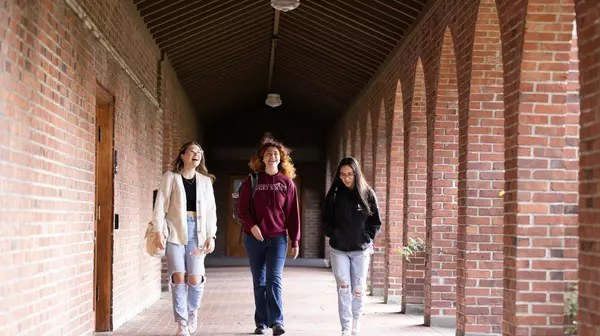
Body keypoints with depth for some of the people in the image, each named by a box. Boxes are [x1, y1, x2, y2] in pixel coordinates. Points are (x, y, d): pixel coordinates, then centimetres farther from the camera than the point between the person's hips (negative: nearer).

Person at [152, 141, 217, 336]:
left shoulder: (205, 181, 12)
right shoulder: (171, 177, 4)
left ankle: (193, 311, 22)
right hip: (175, 231, -1)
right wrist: (158, 230, -10)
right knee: (178, 277, -6)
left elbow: (210, 210, 9)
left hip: (197, 232, 2)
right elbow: (161, 204, -1)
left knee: (195, 278, -7)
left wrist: (211, 236, 1)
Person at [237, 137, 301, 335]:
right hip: (255, 238, 1)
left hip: (278, 238, -1)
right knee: (259, 282, 7)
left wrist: (295, 241, 1)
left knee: (274, 278, -13)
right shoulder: (252, 181, 2)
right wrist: (252, 225, -17)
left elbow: (292, 213, 3)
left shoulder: (287, 182, 3)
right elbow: (242, 209, 2)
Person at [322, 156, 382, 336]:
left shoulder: (367, 194, -2)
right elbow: (326, 221, 7)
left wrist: (366, 238, -5)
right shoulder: (334, 194, -2)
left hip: (360, 250, 0)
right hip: (338, 250, 0)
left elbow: (376, 222, 4)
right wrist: (334, 236, -3)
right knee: (343, 289, -6)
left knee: (358, 290, 5)